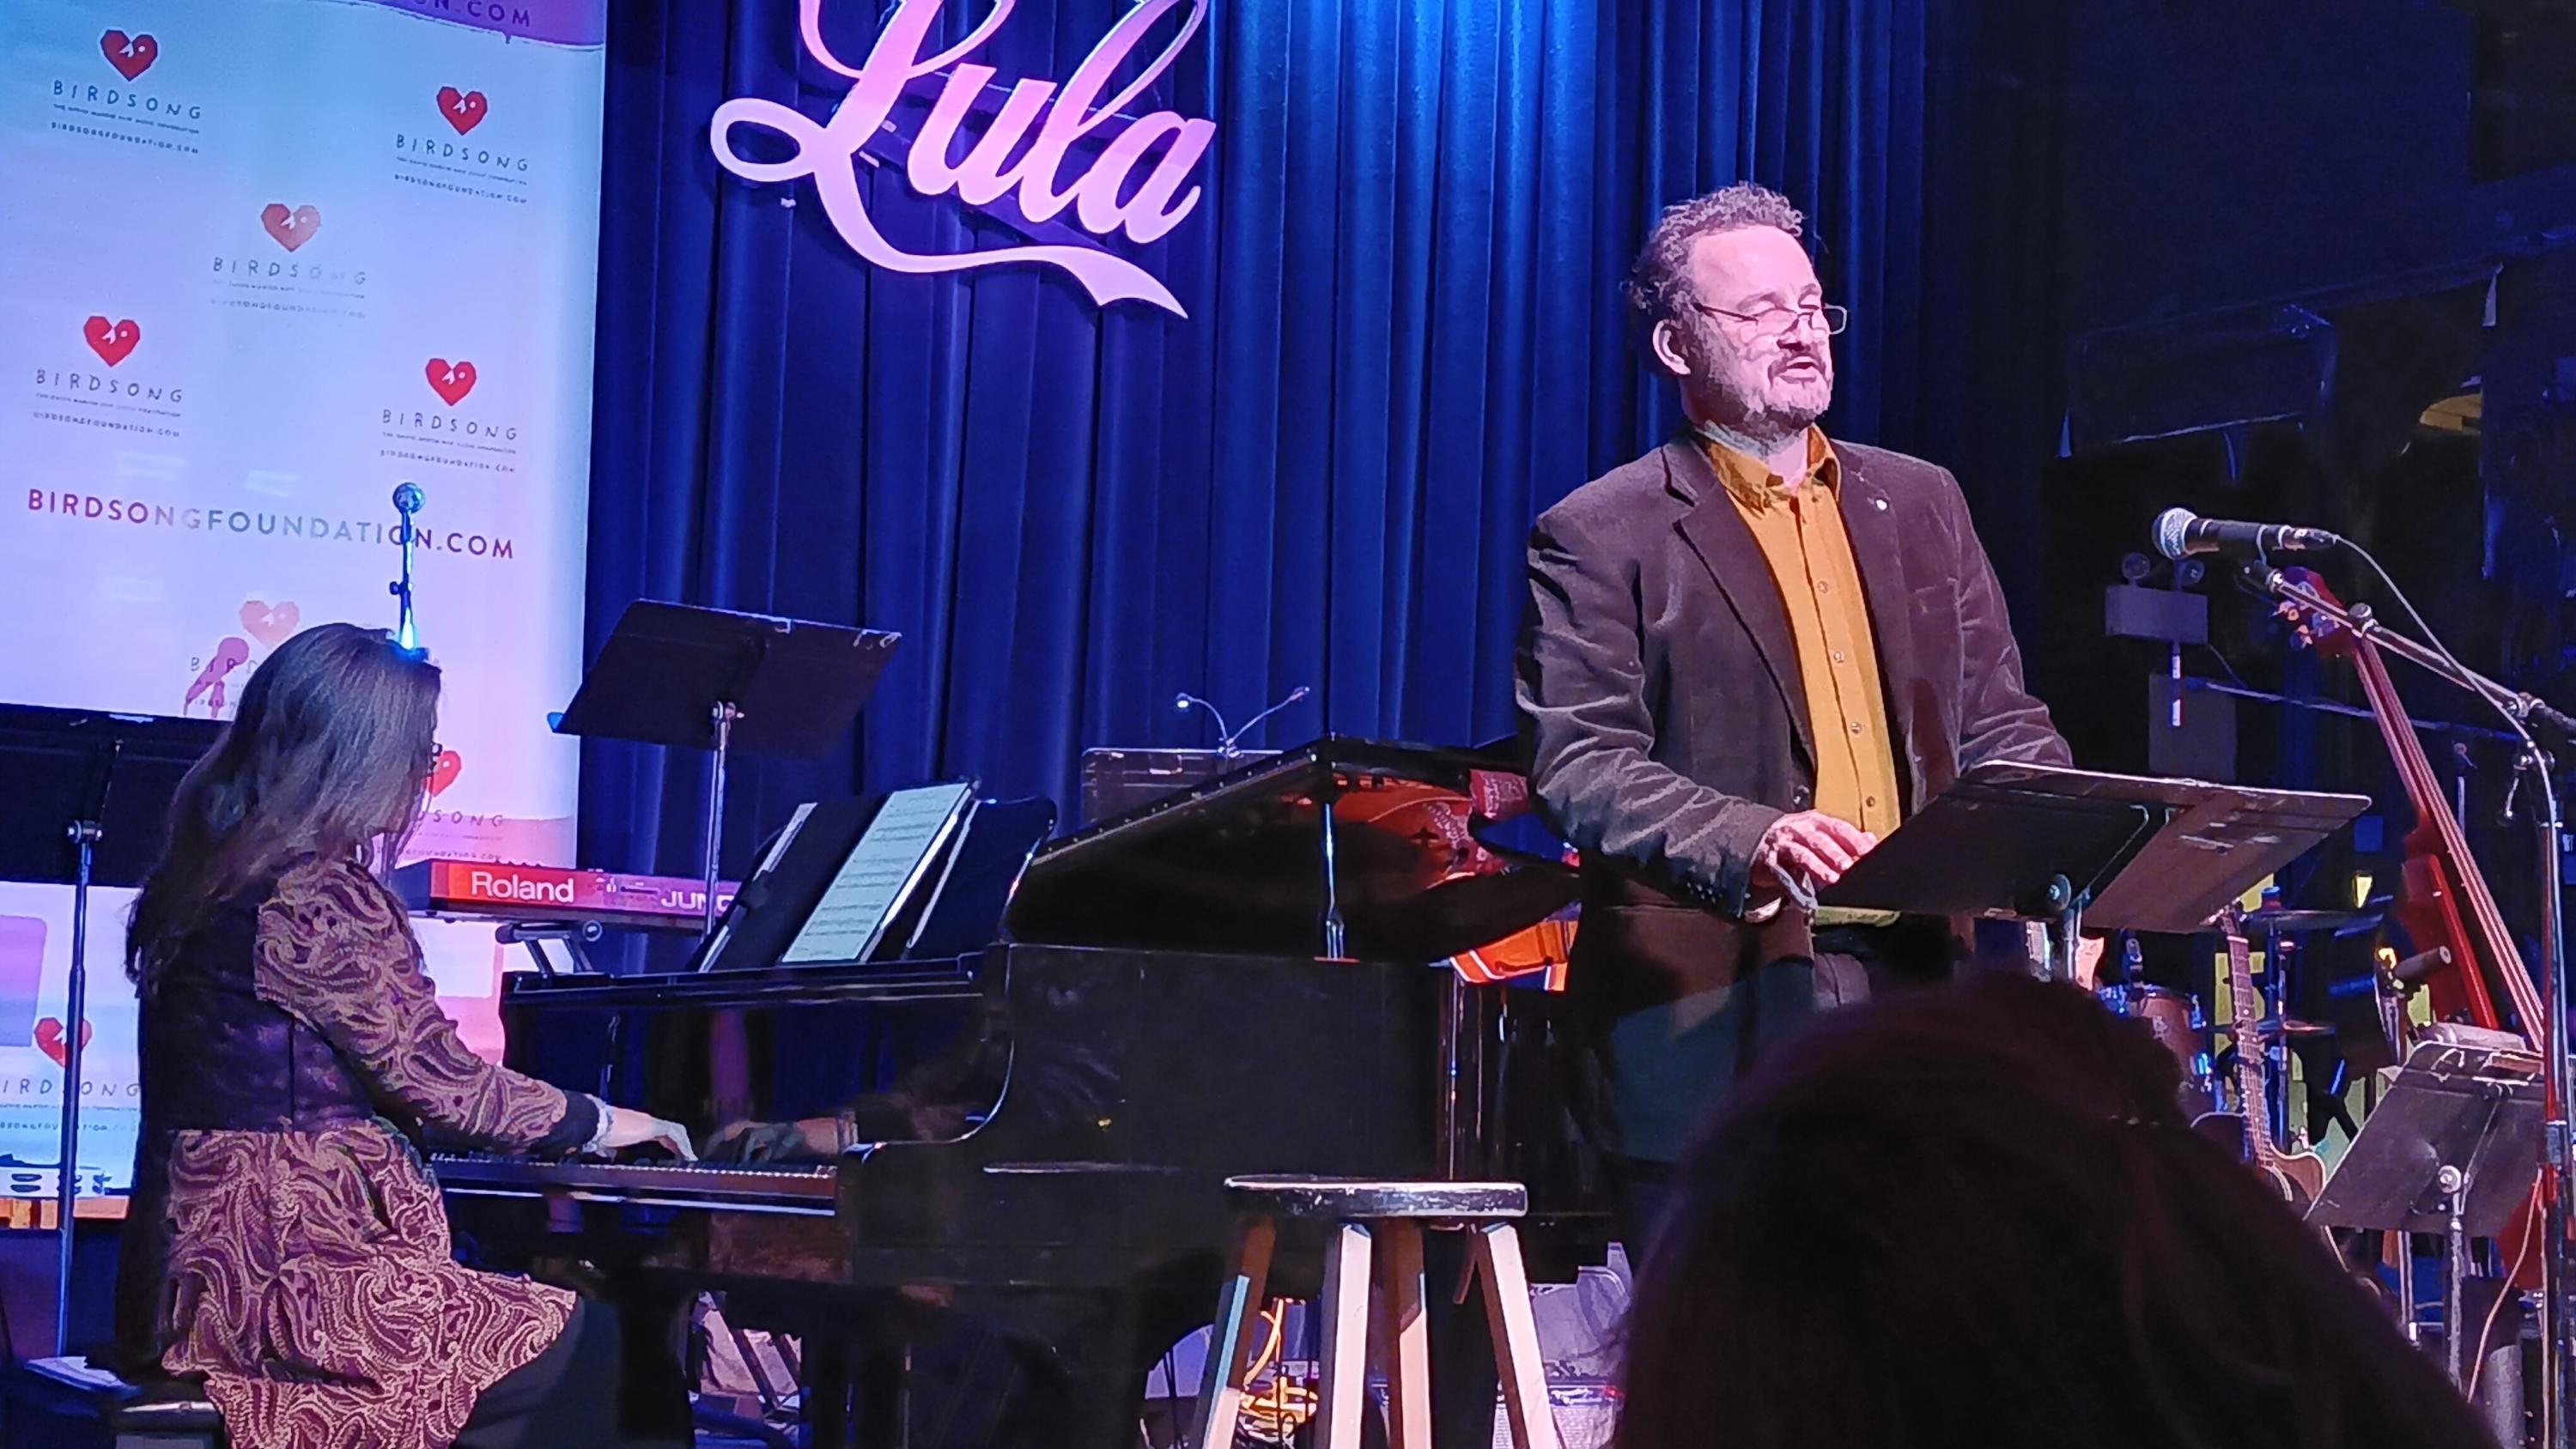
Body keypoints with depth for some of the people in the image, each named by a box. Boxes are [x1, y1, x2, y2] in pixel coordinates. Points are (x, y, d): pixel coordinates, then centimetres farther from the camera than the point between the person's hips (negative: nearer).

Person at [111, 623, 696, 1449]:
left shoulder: (203, 881, 12)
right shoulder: (320, 898, -16)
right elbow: (443, 1088, -13)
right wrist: (595, 1121, 5)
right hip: (286, 1279, -9)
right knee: (590, 1348, -1)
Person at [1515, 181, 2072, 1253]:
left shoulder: (1922, 505, 18)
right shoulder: (1601, 537, 0)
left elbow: (1997, 722, 18)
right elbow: (1578, 766, -10)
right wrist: (1751, 846, -27)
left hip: (1921, 991, 5)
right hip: (1714, 1015, -4)